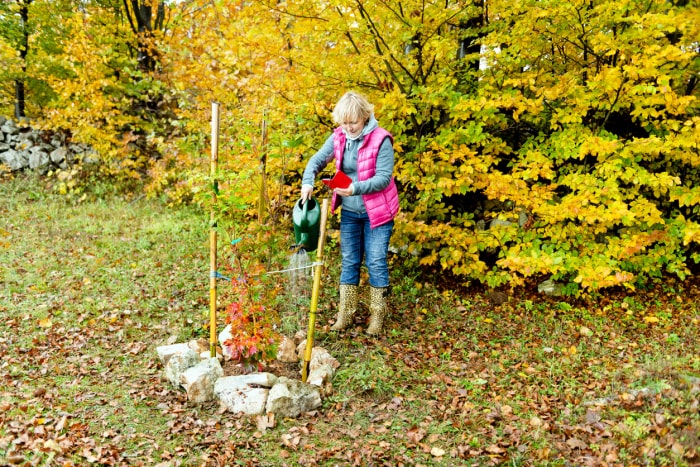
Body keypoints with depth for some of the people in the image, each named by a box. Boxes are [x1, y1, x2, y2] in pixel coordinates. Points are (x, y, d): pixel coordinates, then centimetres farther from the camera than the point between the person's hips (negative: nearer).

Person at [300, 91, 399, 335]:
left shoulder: (381, 139, -19)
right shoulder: (339, 136, -3)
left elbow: (383, 178, -21)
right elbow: (317, 160, 6)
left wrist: (355, 189, -34)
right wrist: (307, 182, -13)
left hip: (377, 212, -5)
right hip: (349, 212, 5)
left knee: (376, 263, 0)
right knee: (349, 262, 11)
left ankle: (378, 315, 15)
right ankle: (345, 313, 22)